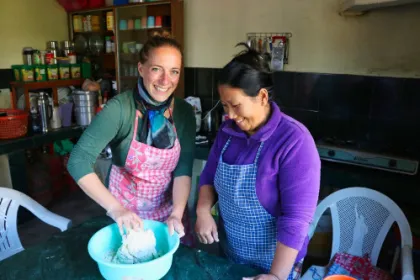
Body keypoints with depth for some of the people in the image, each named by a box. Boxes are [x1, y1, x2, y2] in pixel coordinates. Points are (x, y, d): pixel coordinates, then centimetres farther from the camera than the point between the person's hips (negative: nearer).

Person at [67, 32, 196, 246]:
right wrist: (115, 209, -32)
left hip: (168, 213, 3)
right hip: (125, 215, -2)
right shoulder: (119, 108, -21)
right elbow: (78, 161, -25)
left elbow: (183, 170, -10)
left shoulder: (184, 112, -10)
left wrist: (177, 214, -22)